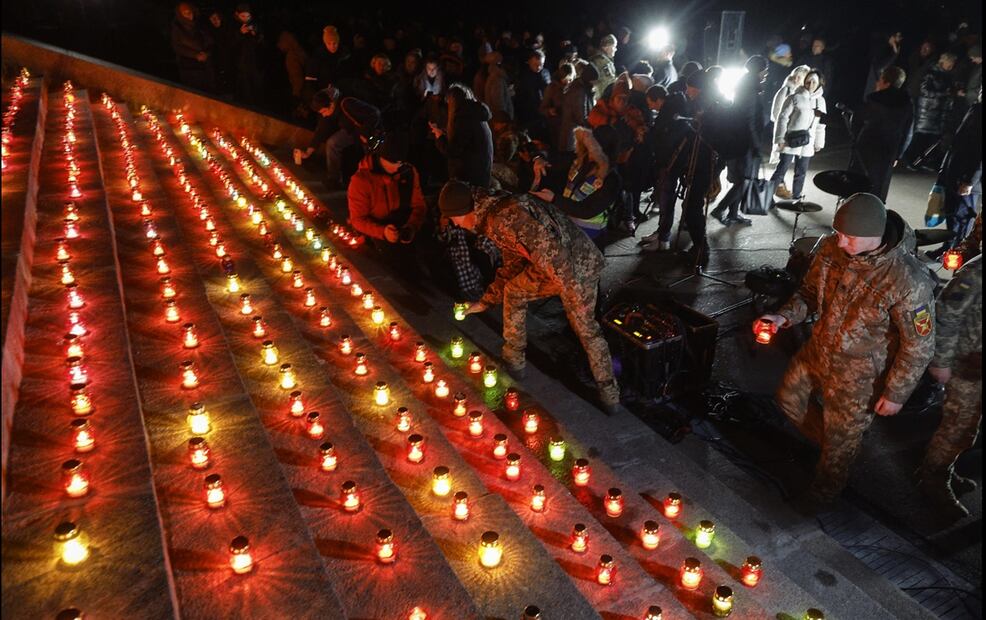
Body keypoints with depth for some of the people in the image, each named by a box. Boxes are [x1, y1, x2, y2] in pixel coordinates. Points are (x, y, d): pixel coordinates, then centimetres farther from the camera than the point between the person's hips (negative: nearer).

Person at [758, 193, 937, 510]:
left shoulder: (909, 282, -32)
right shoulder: (831, 249, -16)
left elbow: (919, 345, -20)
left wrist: (896, 393, -13)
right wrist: (784, 317, -16)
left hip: (859, 372, -5)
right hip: (819, 350, 5)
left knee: (842, 437, 17)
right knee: (790, 397, 24)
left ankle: (826, 486, 48)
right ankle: (825, 440, 52)